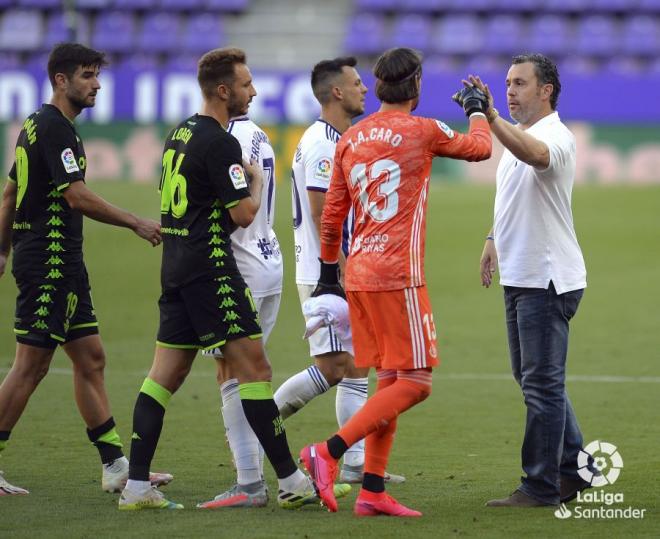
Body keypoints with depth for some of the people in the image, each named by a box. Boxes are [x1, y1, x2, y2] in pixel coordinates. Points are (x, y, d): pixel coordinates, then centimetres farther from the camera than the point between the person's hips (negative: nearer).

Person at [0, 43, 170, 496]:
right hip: (49, 261, -10)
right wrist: (137, 223, -16)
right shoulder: (54, 128, -15)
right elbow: (77, 196, -21)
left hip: (63, 265, 10)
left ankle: (116, 467, 11)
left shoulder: (38, 126, 16)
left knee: (91, 359, 9)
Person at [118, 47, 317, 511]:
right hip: (210, 268, -9)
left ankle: (136, 486, 5)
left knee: (165, 374, 8)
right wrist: (257, 181, 3)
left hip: (176, 267, 9)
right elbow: (243, 214, -14)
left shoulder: (181, 134, 15)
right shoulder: (219, 143, -14)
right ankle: (291, 481, -7)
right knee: (254, 366, -7)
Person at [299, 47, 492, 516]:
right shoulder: (423, 131, -6)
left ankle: (373, 492, 8)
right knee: (415, 383, -4)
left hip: (359, 274, 7)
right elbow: (480, 148, 12)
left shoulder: (350, 139, 10)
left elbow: (332, 214, 13)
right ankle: (329, 451, -16)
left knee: (390, 381, 13)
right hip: (398, 275, -7)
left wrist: (329, 272, 22)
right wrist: (477, 112, 32)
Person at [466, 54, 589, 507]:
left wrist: (490, 117, -50)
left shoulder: (555, 137, -16)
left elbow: (535, 154, -41)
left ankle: (542, 487, -3)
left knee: (542, 383, -7)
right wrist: (494, 239, 23)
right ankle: (574, 471, 24)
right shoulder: (517, 137, 15)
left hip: (547, 278, -10)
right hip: (520, 277, 10)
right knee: (536, 379, 15)